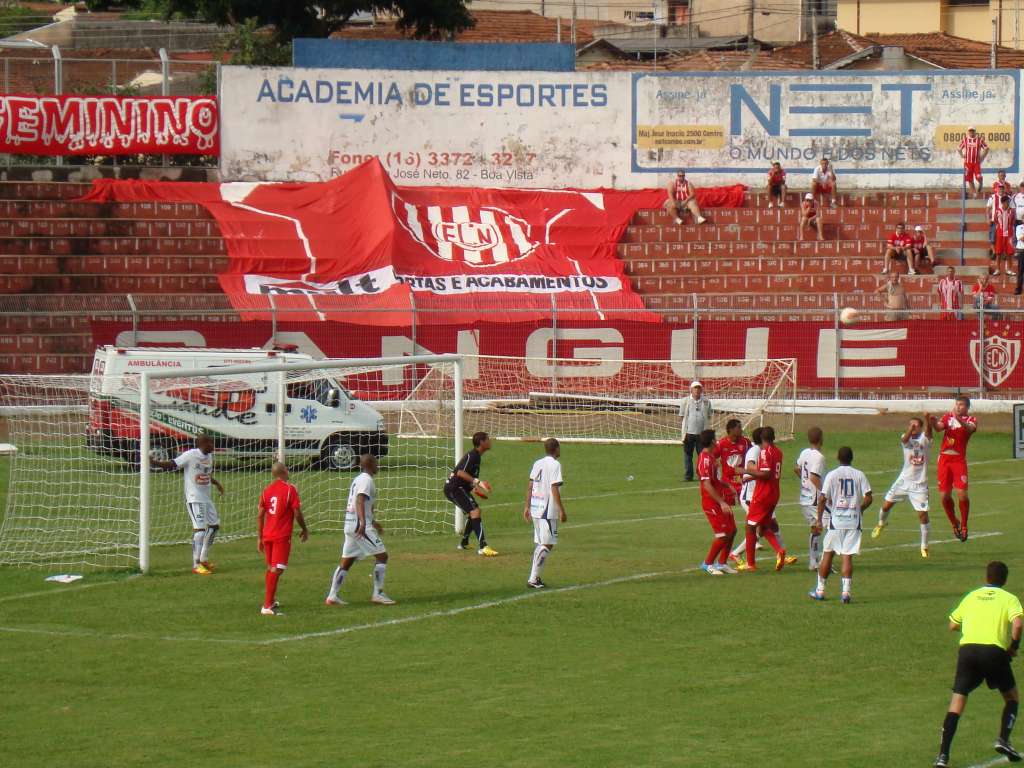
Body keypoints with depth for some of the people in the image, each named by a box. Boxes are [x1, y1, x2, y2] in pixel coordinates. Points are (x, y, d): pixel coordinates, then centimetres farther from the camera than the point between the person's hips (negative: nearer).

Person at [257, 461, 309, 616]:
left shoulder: (266, 490, 7)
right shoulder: (290, 489, -8)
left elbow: (260, 516, 7)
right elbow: (297, 513, -9)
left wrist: (259, 538, 14)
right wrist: (305, 530, 7)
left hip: (267, 535, 6)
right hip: (282, 536, -6)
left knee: (270, 568, 20)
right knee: (276, 570, -9)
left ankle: (271, 601, 33)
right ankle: (267, 606, -16)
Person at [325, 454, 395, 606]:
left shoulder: (357, 479, 20)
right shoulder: (366, 480, -10)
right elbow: (360, 501, -24)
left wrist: (373, 522, 43)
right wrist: (363, 522, -37)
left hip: (350, 525, 9)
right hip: (361, 526, -9)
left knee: (346, 562, 11)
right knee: (382, 556, -3)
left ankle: (332, 595, 7)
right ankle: (378, 593, -5)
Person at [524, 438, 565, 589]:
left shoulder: (537, 463, 12)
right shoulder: (555, 465, -11)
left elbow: (530, 486, 14)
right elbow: (554, 489, -16)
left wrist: (527, 507, 20)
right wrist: (562, 510, -13)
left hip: (536, 509, 8)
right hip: (548, 511, -8)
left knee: (539, 543, 16)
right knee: (548, 545, -5)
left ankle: (535, 578, 17)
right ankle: (533, 579, -10)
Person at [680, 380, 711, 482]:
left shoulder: (706, 402, 8)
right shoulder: (685, 401, 5)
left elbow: (709, 417, 12)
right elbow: (682, 416, 6)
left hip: (702, 433, 1)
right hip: (689, 432, 0)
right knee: (688, 455, 3)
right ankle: (689, 476, 9)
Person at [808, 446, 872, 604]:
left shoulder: (832, 475, -3)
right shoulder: (860, 475, 2)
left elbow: (823, 499, -6)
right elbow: (868, 498, -3)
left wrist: (819, 519, 3)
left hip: (836, 520, -1)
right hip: (854, 520, 1)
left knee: (828, 554, 10)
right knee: (847, 556, 0)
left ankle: (820, 590, 16)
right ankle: (846, 591, -9)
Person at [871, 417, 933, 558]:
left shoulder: (924, 438, -6)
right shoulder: (905, 439, -4)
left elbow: (928, 432, -28)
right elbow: (905, 439, -28)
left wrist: (927, 420, -50)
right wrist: (910, 429, -50)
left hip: (919, 484, -2)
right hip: (904, 481, 2)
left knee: (923, 515, -6)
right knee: (886, 505, 7)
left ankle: (924, 547, 10)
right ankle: (881, 523, 42)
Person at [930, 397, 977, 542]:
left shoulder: (971, 420, 2)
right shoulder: (948, 417, 11)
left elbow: (970, 428, -22)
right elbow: (939, 427, -6)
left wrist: (961, 421, -43)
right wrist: (933, 422, -29)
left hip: (959, 460, -3)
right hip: (944, 458, 3)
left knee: (962, 494, -13)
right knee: (945, 496, 2)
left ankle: (964, 525, 4)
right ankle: (954, 523, 22)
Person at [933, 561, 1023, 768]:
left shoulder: (972, 596, 20)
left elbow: (953, 625, 24)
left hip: (967, 648, 2)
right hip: (995, 650, -2)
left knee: (957, 701, 1)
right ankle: (1004, 740, 3)